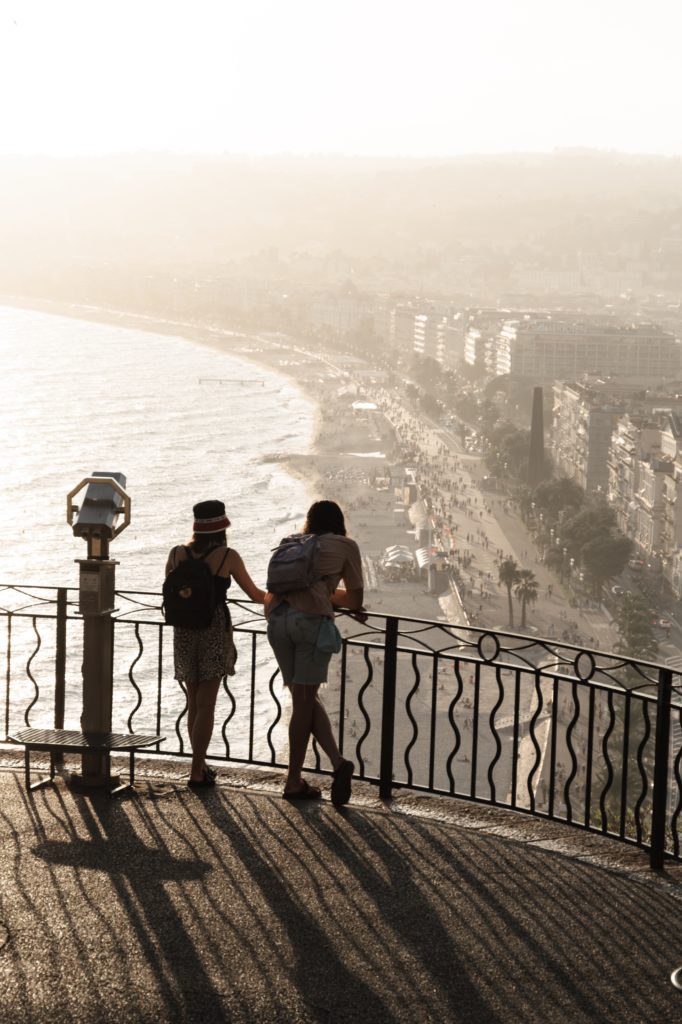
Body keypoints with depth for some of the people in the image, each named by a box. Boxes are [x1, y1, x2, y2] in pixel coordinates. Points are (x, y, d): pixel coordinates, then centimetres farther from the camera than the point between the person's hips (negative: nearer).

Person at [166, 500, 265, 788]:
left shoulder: (177, 554, 1)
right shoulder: (228, 556, -8)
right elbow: (255, 594, 2)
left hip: (184, 631, 4)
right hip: (214, 631, -4)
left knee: (194, 702, 16)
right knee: (206, 705, 0)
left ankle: (200, 765, 23)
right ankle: (196, 773, -1)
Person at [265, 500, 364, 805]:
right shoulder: (346, 546, 16)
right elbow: (355, 601, 19)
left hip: (277, 618, 3)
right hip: (312, 619, -3)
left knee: (305, 699, 12)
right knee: (304, 701, 3)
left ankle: (337, 762, 1)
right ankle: (294, 782, 7)